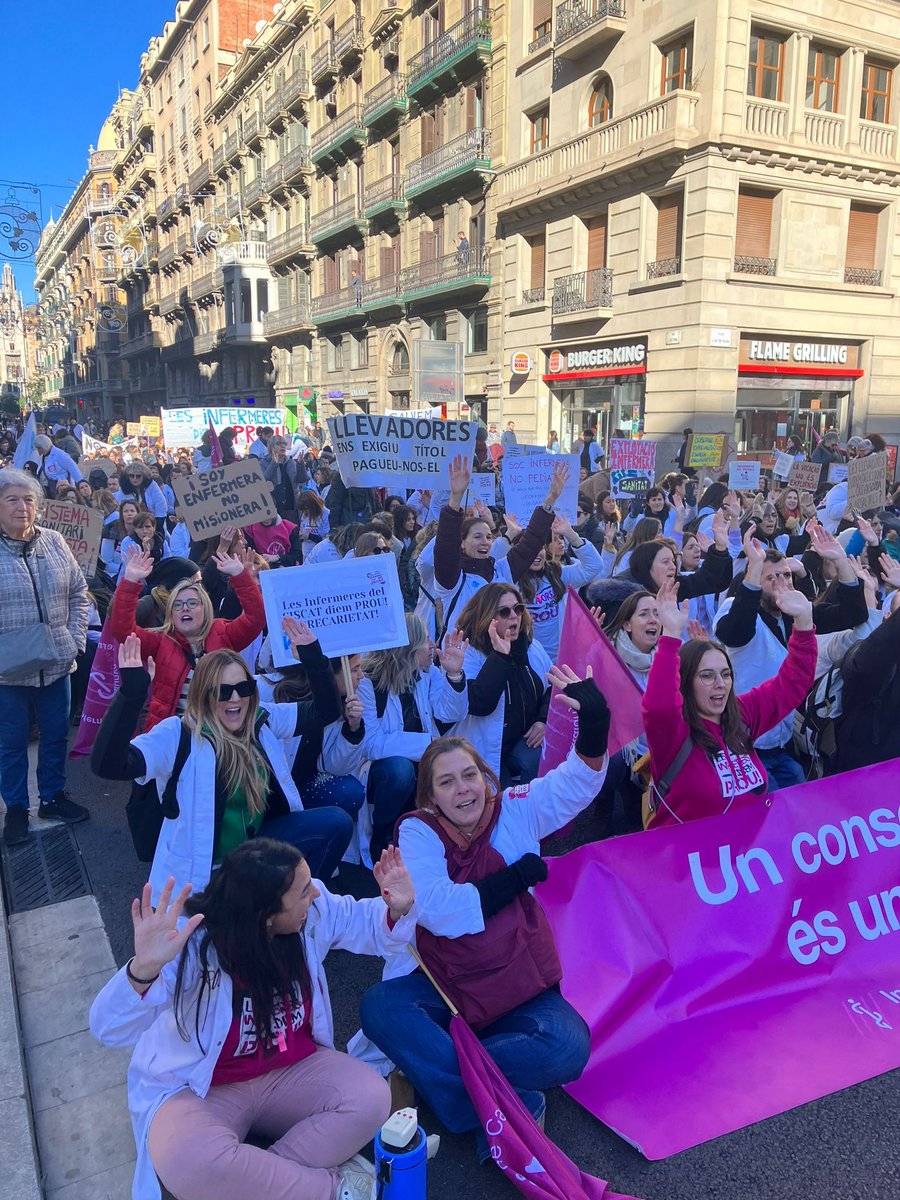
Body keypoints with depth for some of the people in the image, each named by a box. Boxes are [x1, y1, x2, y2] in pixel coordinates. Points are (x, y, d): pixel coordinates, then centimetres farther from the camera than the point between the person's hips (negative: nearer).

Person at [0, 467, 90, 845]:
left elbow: (78, 593, 9)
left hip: (57, 663, 3)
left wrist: (75, 639, 1)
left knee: (56, 735, 16)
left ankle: (52, 797, 34)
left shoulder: (55, 542, 2)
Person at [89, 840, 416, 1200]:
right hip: (201, 1089, -3)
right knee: (191, 1164, -35)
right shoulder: (191, 945, -29)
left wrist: (397, 907, -22)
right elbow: (110, 1029, -36)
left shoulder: (314, 909, -14)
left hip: (292, 1071, 4)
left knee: (371, 1098, -20)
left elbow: (367, 924, 2)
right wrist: (144, 968, -58)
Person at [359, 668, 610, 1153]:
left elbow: (578, 781, -13)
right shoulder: (418, 832, -6)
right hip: (445, 982, -1)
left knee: (568, 1049, -26)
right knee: (379, 1006, -28)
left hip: (520, 986, 1)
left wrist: (594, 721, -33)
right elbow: (438, 912, -19)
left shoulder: (516, 811, -1)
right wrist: (517, 877, -13)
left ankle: (431, 1068, -11)